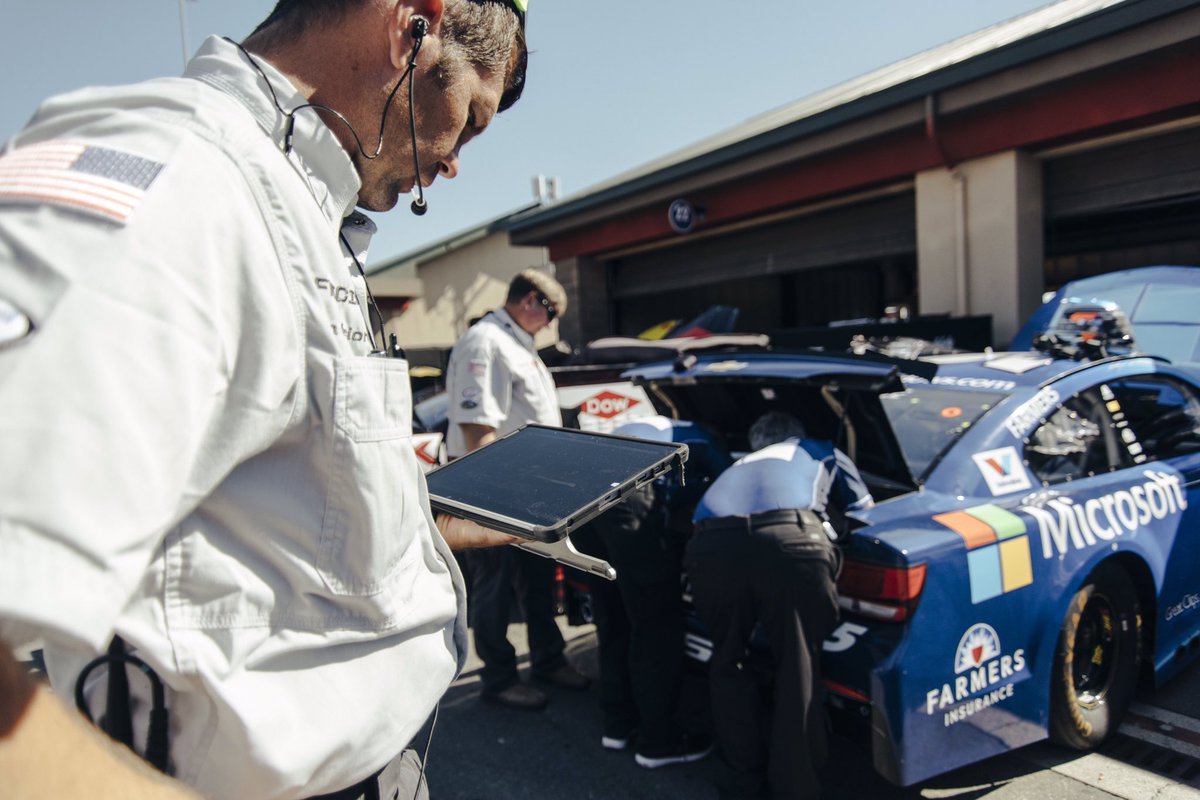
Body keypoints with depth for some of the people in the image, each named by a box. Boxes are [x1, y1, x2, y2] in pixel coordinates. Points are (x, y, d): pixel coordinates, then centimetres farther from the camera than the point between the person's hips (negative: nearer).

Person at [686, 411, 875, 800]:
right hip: (791, 539, -2)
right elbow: (867, 516, 37)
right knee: (797, 668, 16)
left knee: (728, 664, 24)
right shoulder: (825, 453, 37)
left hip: (713, 545, 3)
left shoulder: (738, 465, 43)